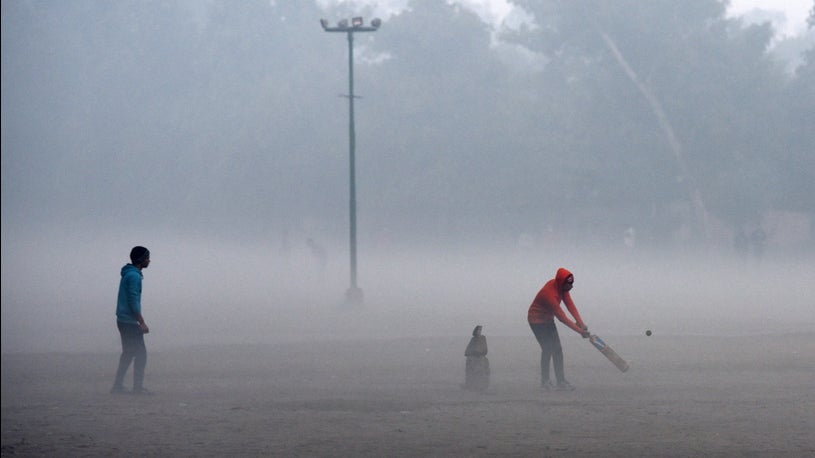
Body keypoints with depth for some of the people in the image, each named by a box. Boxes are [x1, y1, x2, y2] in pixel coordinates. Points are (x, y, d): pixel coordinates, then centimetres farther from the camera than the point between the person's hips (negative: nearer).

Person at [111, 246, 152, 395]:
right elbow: (133, 301, -20)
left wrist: (139, 322, 22)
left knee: (128, 353, 14)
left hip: (123, 321, 10)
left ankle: (118, 386, 14)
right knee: (140, 353, -7)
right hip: (130, 321, -10)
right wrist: (142, 323, -18)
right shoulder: (134, 276, -15)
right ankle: (138, 387, -7)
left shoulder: (128, 274, 16)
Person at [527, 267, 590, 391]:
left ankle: (561, 381, 5)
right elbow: (561, 317, -33)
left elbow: (570, 304, -14)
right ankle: (545, 381, -2)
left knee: (557, 349, 4)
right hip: (537, 320, -9)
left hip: (548, 319, 9)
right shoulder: (549, 293, -35)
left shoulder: (562, 287, -10)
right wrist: (579, 330, -34)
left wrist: (580, 322, -26)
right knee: (547, 349, -13)